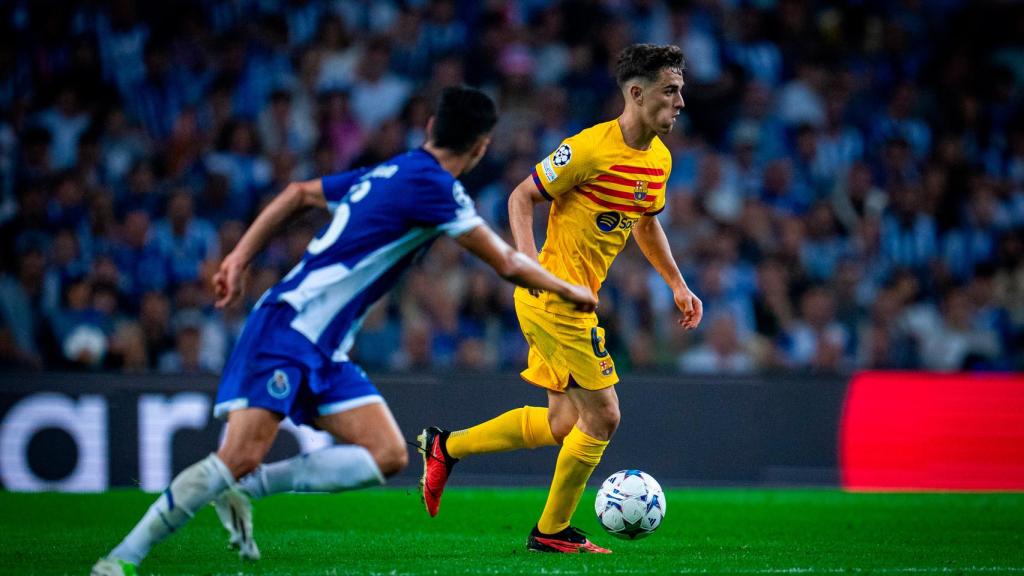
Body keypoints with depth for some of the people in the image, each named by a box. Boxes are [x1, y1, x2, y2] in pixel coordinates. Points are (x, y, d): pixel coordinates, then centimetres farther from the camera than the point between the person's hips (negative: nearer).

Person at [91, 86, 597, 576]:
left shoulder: (390, 173, 15)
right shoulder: (431, 184, -12)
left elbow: (298, 194, 24)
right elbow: (505, 263, -7)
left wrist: (239, 258, 23)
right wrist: (569, 291, 9)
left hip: (323, 351, 9)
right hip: (288, 329, -9)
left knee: (388, 456, -2)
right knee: (241, 455, -19)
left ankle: (247, 488, -1)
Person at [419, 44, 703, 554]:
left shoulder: (658, 159, 8)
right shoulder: (591, 148, -18)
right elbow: (522, 197, -12)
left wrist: (677, 285, 19)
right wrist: (528, 258, -26)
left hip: (574, 301, 9)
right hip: (554, 297, -9)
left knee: (562, 424, 12)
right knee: (602, 416, -6)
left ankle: (446, 447, 24)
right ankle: (552, 531, 8)